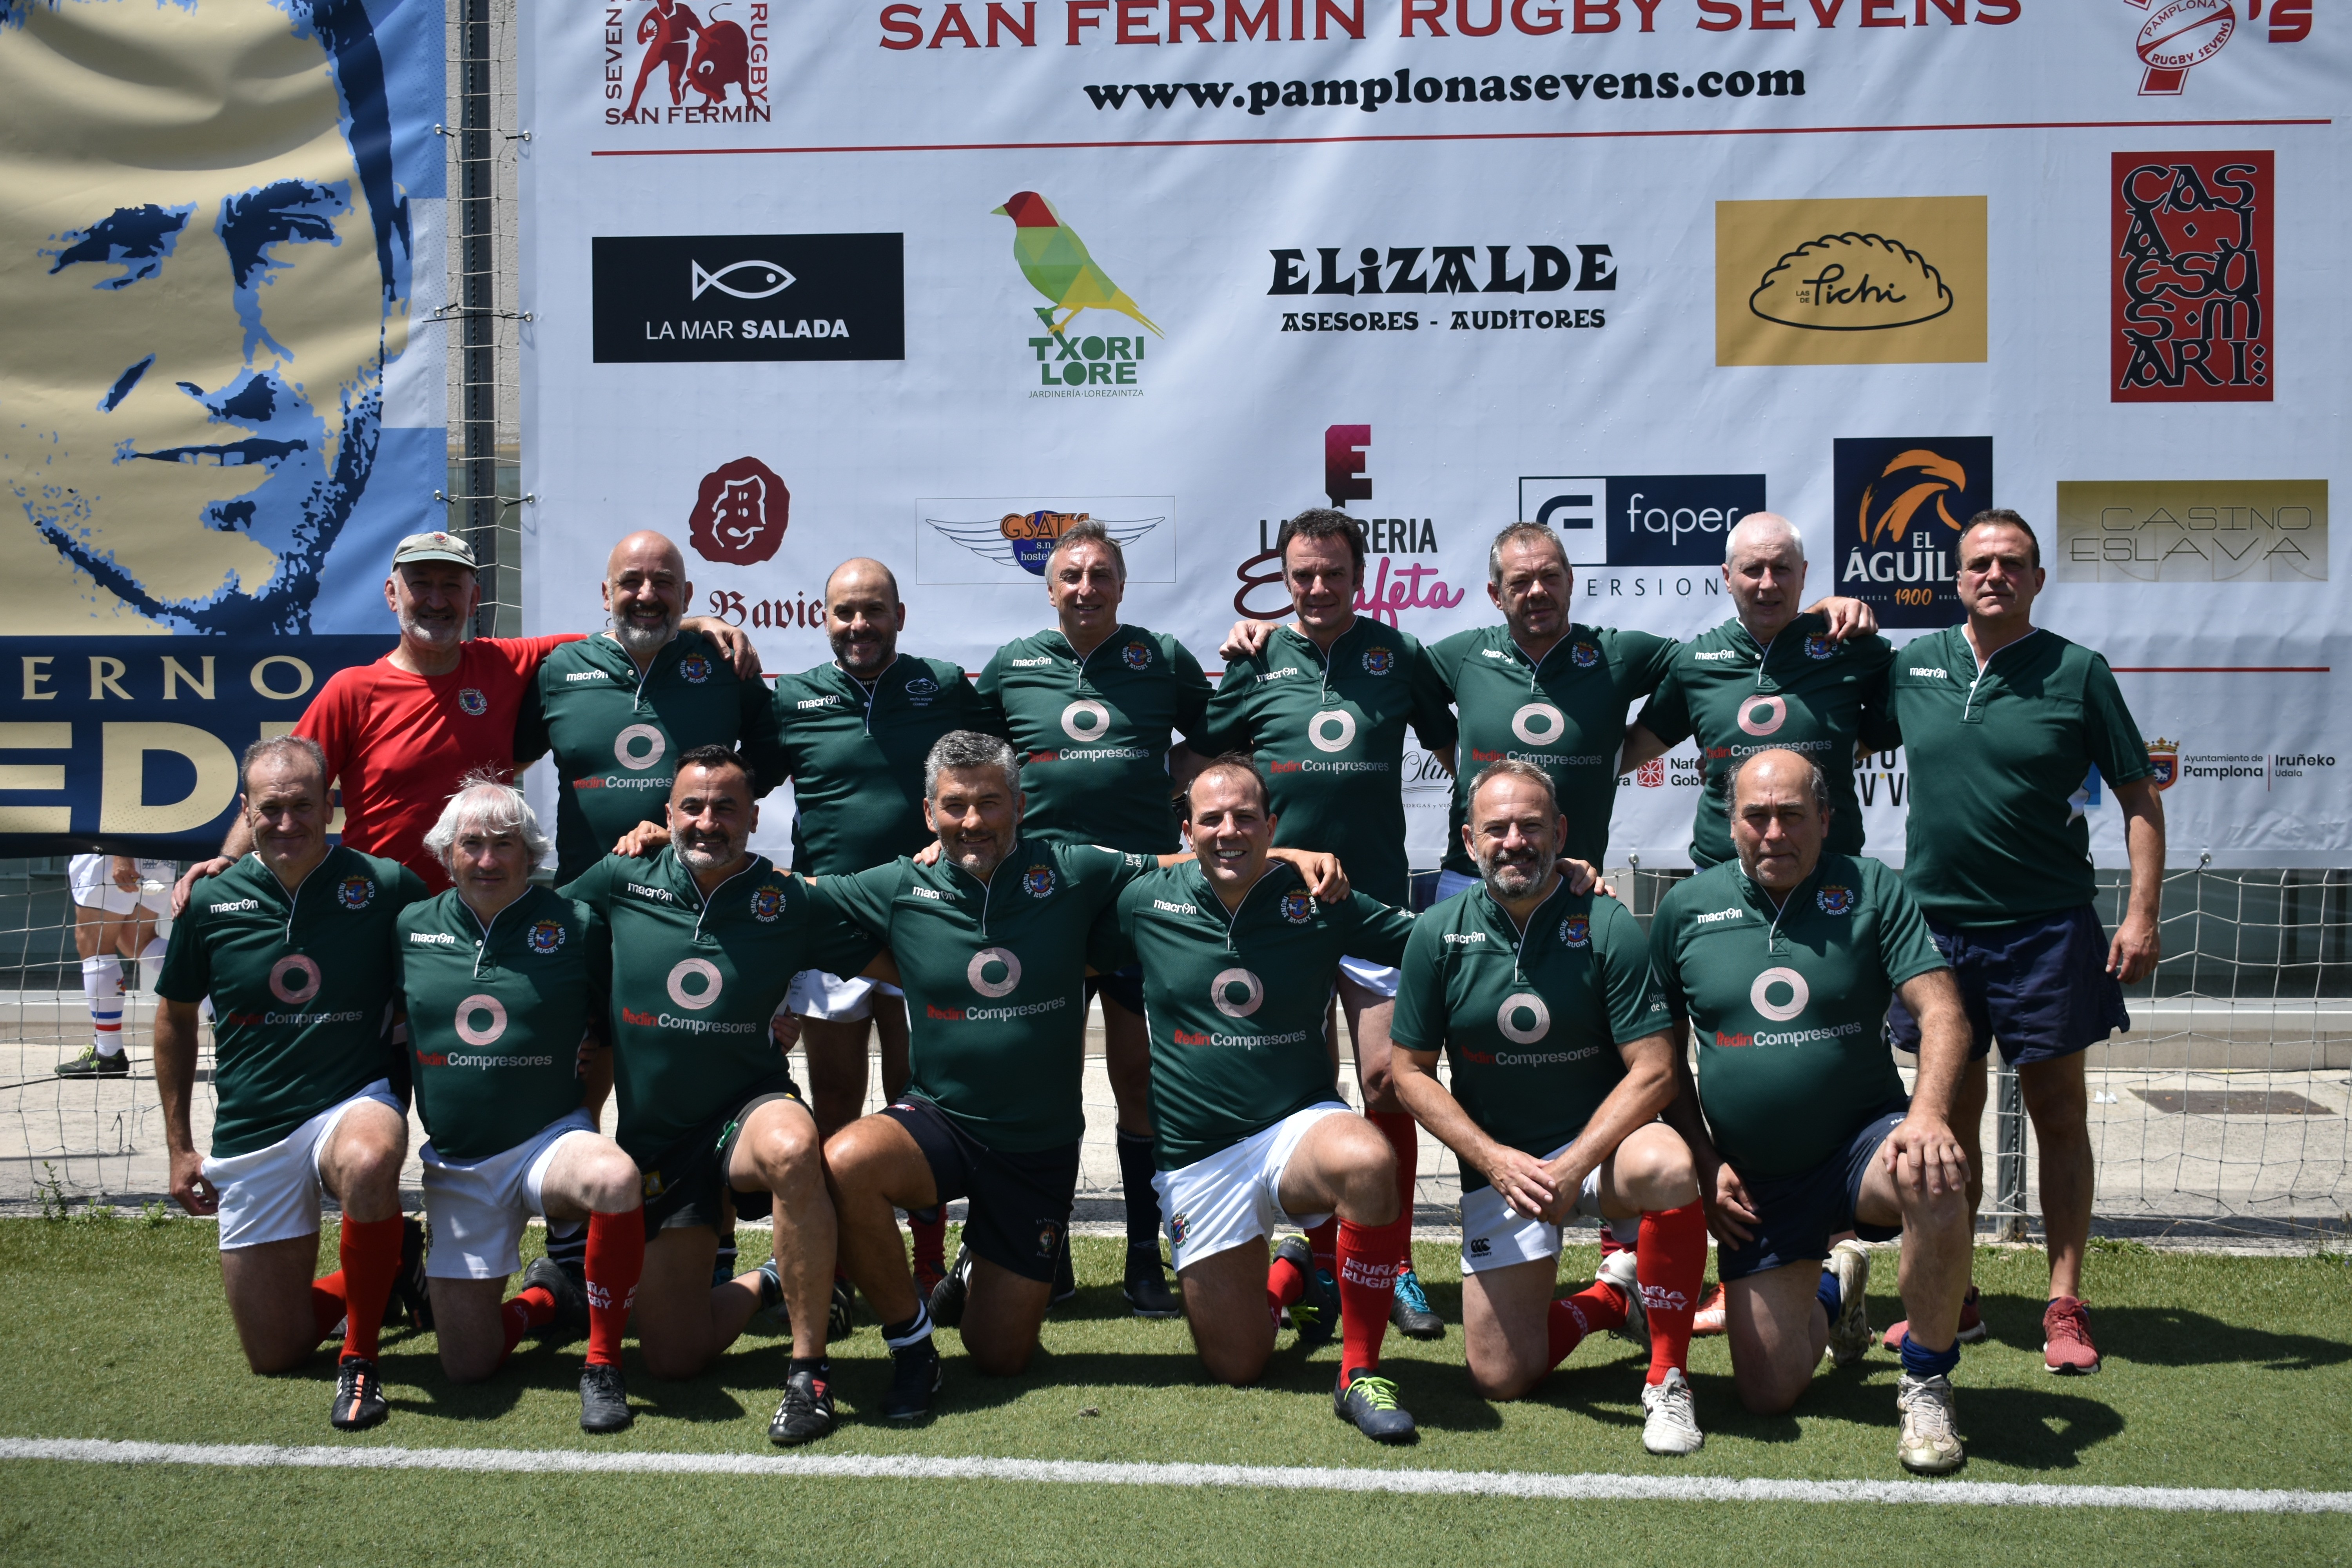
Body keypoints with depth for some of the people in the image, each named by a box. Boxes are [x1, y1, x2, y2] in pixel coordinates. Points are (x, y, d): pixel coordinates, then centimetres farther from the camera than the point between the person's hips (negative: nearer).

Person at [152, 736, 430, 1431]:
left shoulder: (387, 886, -9)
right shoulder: (210, 901, -2)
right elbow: (176, 1016, 13)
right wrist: (179, 1146, 13)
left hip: (356, 1104, -3)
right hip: (249, 1137, 3)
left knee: (367, 1162, -42)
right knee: (274, 1354, 5)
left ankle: (361, 1355, -19)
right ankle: (392, 1265, 34)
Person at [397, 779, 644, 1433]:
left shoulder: (575, 925, -6)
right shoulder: (411, 928, 3)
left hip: (550, 1138, -3)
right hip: (455, 1164, 3)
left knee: (613, 1178, -40)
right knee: (467, 1365, 1)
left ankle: (603, 1365, -21)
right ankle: (543, 1296, 36)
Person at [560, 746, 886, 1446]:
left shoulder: (790, 902, -3)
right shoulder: (622, 881, 0)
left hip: (749, 1108, -2)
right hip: (654, 1138, 3)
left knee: (791, 1147, -43)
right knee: (672, 1356, 0)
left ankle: (809, 1367, -28)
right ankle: (764, 1283, 34)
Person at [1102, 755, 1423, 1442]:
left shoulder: (1319, 903, -3)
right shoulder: (1146, 902, 0)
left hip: (1302, 1125, -1)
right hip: (1197, 1161, 1)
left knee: (1369, 1161, -38)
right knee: (1235, 1366, 2)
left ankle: (1361, 1372, -20)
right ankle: (1291, 1276, 38)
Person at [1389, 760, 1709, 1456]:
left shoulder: (1606, 925, -11)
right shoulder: (1439, 935, -4)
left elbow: (1653, 1070, -14)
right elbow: (1411, 1073, -1)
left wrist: (1571, 1168, -24)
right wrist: (1496, 1160, -14)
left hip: (1601, 1142, -2)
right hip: (1495, 1162, 2)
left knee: (1666, 1164, -38)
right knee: (1500, 1379, -3)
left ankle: (1668, 1379, -18)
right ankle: (1609, 1294, 28)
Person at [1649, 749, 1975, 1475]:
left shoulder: (1872, 890, -3)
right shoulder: (1686, 908, 2)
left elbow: (1942, 1011, -11)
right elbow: (1665, 1053, 9)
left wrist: (1929, 1113, -28)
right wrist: (1705, 1161, 0)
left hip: (1861, 1142, -2)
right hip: (1754, 1183, 2)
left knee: (1934, 1178, -38)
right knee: (1767, 1395, -1)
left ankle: (1926, 1382, -13)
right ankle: (1832, 1289, 35)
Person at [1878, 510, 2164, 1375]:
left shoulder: (2076, 672, -2)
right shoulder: (1911, 665, 5)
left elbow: (2139, 796, 1)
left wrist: (2143, 912, -7)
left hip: (2048, 924, -2)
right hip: (1936, 922, 2)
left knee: (2059, 1114, 4)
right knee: (1950, 1115, 10)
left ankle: (2066, 1305, 13)